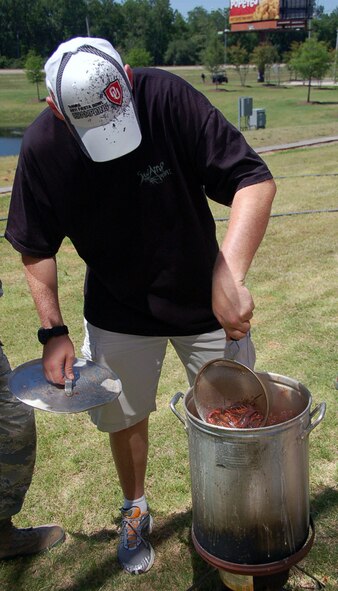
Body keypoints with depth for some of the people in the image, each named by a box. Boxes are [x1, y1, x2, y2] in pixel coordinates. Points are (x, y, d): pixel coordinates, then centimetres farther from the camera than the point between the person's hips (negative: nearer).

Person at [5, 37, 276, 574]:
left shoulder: (168, 98, -24)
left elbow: (255, 181, -27)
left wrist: (229, 277, -39)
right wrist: (53, 331, -10)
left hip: (205, 300, -1)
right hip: (117, 313, 2)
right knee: (124, 419, 14)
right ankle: (135, 511, 44)